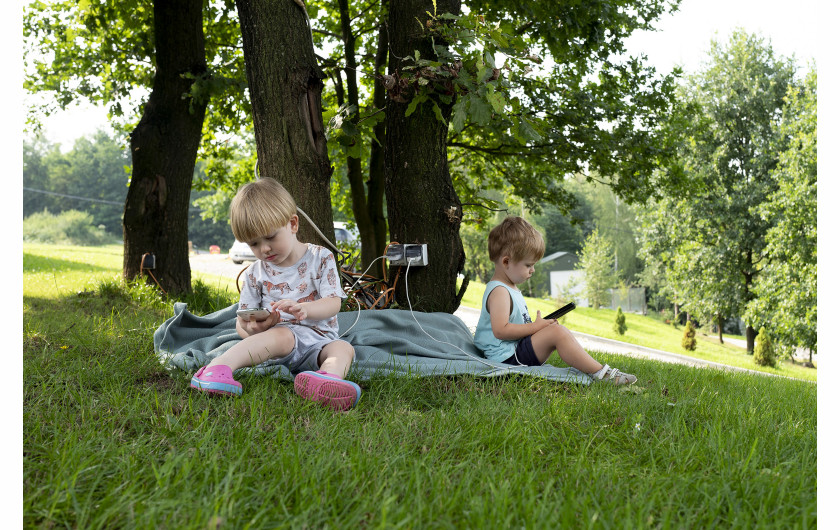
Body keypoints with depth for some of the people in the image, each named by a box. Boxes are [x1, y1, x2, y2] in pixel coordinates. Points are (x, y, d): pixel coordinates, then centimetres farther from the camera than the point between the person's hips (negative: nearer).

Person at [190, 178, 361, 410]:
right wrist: (252, 329, -17)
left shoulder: (321, 258, 6)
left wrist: (304, 309, -26)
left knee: (343, 348, -30)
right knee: (281, 335, -35)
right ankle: (219, 365, -54)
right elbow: (241, 323, 10)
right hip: (282, 333, -1)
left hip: (318, 342, 1)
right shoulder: (255, 274, 10)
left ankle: (330, 377, -64)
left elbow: (333, 304, -4)